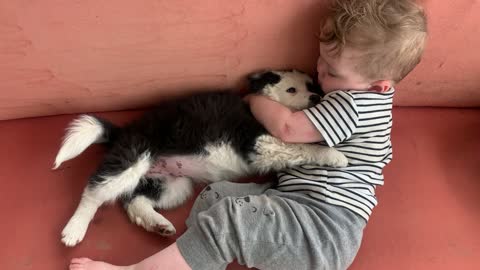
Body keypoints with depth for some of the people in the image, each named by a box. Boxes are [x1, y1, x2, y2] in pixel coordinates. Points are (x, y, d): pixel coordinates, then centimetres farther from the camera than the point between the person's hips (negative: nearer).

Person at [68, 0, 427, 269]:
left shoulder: (354, 102, -13)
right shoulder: (363, 95, 19)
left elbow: (287, 128, -15)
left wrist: (254, 99, 5)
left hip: (326, 225, -11)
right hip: (294, 199, 11)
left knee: (228, 221, -27)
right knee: (214, 196, -2)